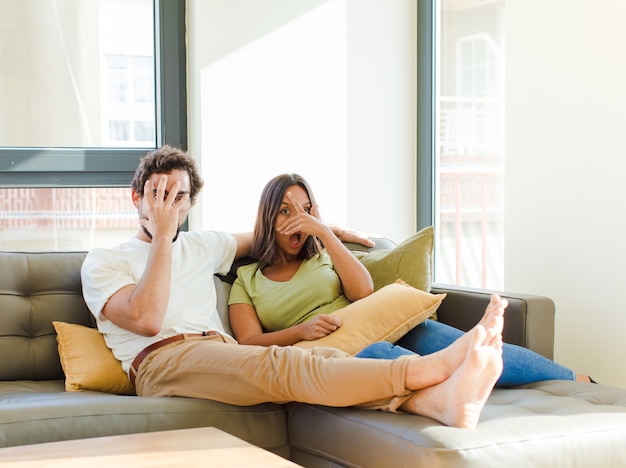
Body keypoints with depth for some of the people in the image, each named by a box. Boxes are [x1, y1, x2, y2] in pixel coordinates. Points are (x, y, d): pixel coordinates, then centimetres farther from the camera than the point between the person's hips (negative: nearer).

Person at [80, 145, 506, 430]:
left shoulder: (201, 245, 30)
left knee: (322, 358, -28)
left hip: (224, 354, 6)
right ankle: (429, 367, -52)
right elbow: (148, 320, -7)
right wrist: (161, 235, -3)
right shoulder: (103, 262, 12)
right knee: (280, 365, -34)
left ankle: (441, 401, -53)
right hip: (163, 362, -5)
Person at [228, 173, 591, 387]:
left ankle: (574, 381, -15)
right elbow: (250, 344, 0)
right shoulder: (246, 280, 14)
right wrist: (299, 331, -18)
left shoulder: (322, 256, 22)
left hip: (379, 329, 3)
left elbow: (363, 290, 2)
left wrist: (324, 232, -3)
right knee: (380, 355, -38)